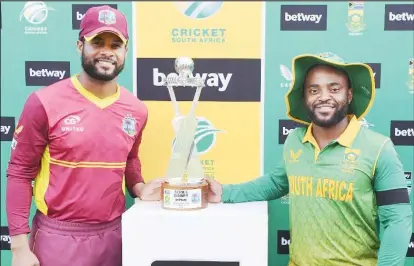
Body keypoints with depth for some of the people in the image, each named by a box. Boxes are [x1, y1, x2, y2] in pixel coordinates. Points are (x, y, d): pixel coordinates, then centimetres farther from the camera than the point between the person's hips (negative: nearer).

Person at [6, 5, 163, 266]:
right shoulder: (45, 103, -12)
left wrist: (139, 188, -2)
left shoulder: (136, 110, 0)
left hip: (113, 234, 4)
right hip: (58, 236, -3)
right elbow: (20, 173, -7)